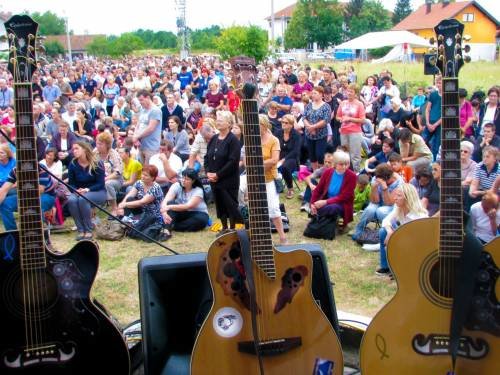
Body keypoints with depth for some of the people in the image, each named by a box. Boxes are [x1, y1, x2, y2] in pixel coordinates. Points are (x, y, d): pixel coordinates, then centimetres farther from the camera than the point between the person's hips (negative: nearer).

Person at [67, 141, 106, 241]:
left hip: (98, 192, -3)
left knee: (83, 199, -36)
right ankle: (80, 230, -23)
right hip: (79, 192, 3)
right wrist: (76, 190, -19)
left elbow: (100, 184, -12)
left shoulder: (97, 164, -11)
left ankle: (88, 230, -26)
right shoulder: (72, 164, -2)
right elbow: (71, 183, 3)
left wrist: (87, 190, -26)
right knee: (71, 200, -31)